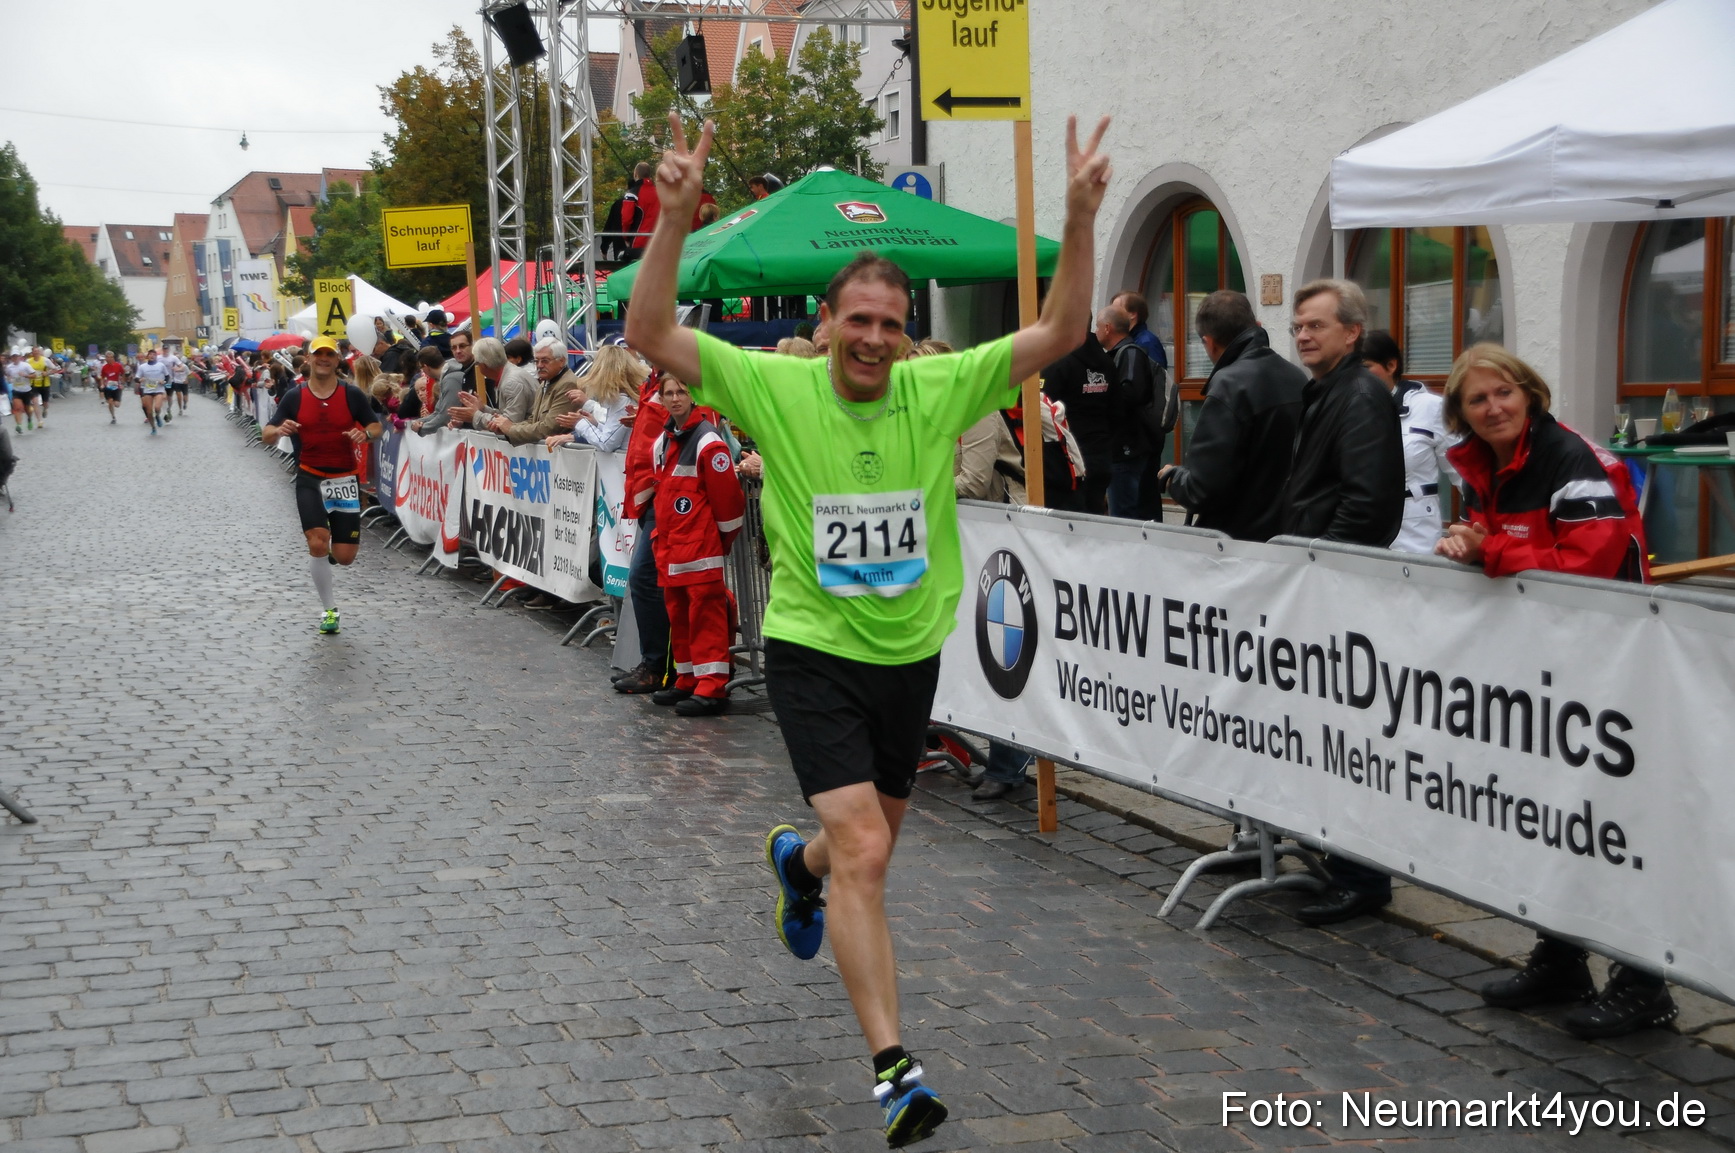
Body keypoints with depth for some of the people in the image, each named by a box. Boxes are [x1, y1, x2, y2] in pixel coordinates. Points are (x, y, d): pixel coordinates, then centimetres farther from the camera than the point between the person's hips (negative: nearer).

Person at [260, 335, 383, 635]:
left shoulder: (352, 394, -2)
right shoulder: (294, 397, 0)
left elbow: (376, 426, 6)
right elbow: (266, 435, 0)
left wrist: (365, 434, -18)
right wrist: (278, 430, -24)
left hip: (345, 479, 1)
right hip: (310, 478, -1)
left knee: (345, 557, -2)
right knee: (318, 543, -18)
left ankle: (323, 555, 38)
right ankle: (330, 609, 1)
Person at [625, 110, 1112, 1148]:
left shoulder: (939, 390, -6)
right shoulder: (776, 387, -11)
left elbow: (1060, 333, -9)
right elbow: (650, 336, -18)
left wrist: (1081, 218, -21)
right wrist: (676, 219, -30)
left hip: (911, 653, 4)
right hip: (814, 652, -4)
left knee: (873, 837, 22)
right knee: (864, 851, -15)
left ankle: (797, 860, 59)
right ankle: (894, 1068, -10)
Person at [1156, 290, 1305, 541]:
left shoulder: (1229, 386, -20)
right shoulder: (1299, 379, 1)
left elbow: (1202, 492, -23)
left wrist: (1170, 476, -2)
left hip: (1238, 538, -7)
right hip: (1287, 535, 7)